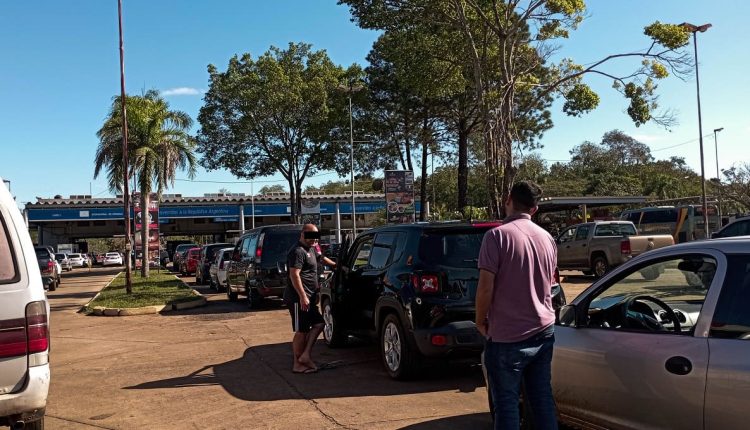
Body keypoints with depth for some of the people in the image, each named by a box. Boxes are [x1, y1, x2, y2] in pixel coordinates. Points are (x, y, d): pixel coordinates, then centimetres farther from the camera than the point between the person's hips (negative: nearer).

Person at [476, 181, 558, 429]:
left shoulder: (497, 235, -14)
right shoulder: (547, 238, 7)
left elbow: (486, 287, -16)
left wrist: (480, 321, -2)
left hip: (507, 337, -6)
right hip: (543, 331, 6)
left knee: (507, 403, 4)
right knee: (542, 398, 15)